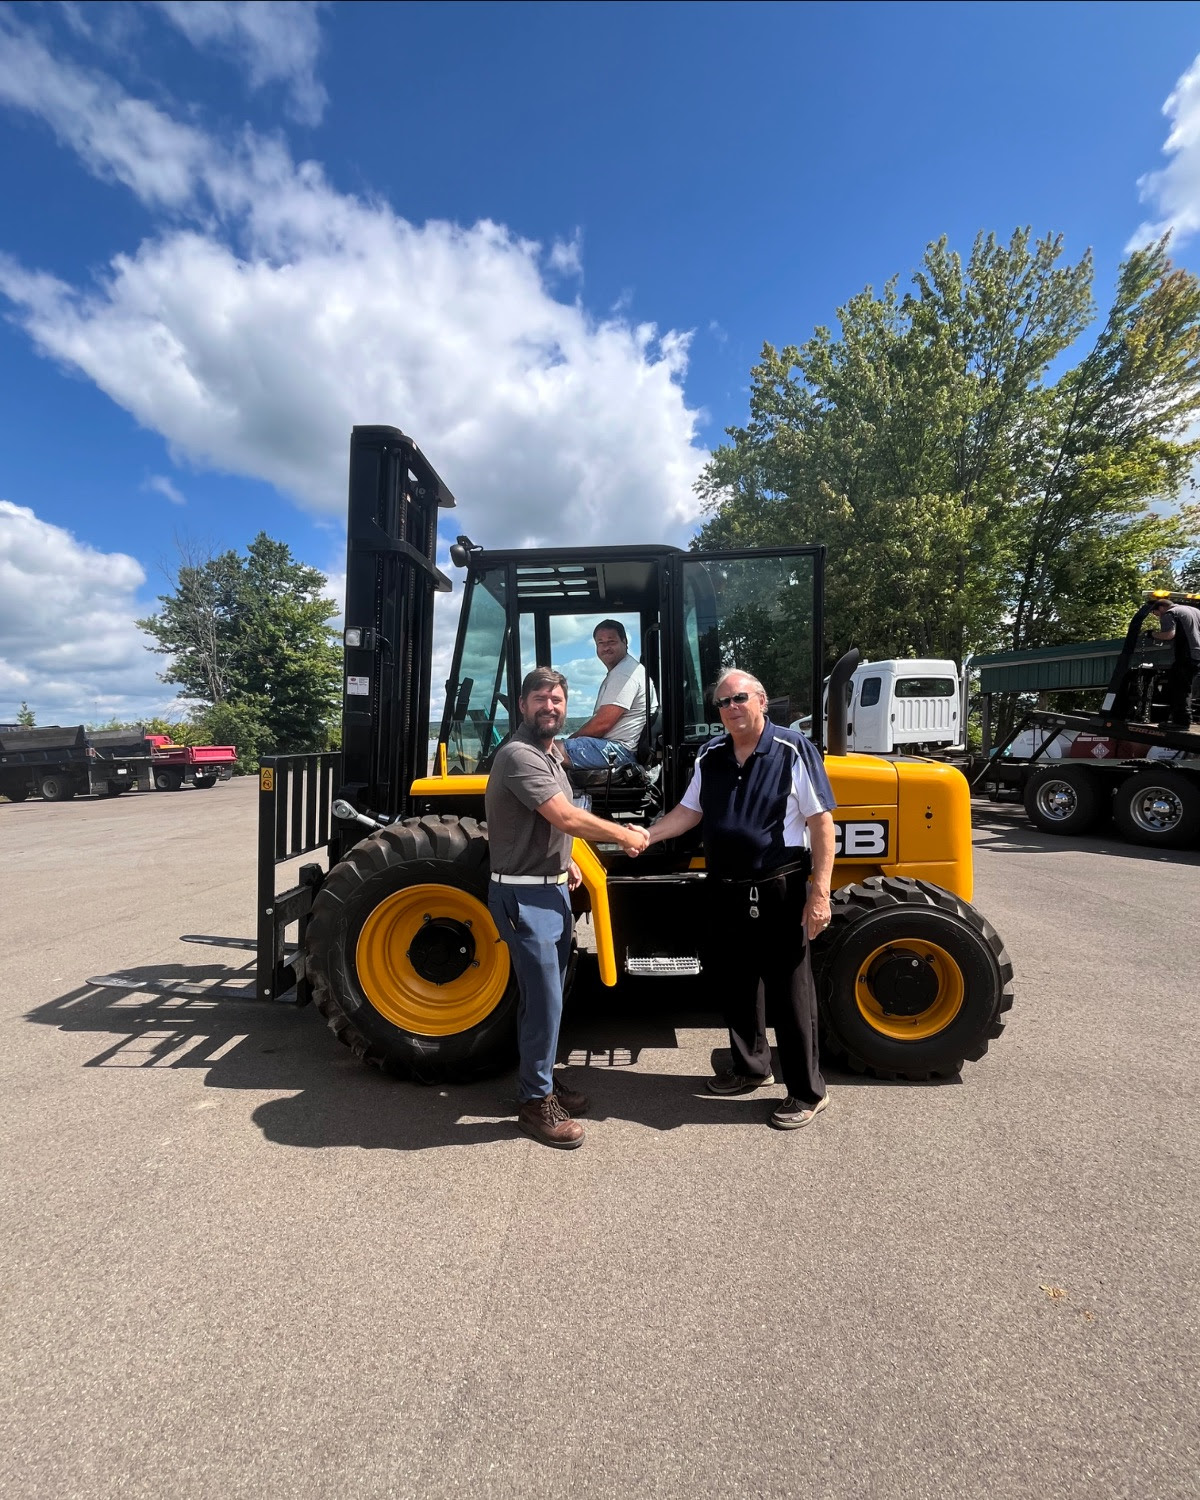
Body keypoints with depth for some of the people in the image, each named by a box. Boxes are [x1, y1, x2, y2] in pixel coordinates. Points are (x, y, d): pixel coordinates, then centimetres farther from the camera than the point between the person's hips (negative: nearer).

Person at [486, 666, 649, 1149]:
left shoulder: (551, 755, 12)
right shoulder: (519, 755, -19)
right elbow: (567, 818, -25)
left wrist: (566, 860, 11)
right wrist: (624, 835, -14)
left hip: (553, 889, 9)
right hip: (524, 895, -9)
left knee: (545, 995, 17)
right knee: (545, 999, -5)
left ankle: (541, 1079, 33)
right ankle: (536, 1101, 12)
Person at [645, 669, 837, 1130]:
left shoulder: (793, 750, -10)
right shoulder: (710, 757, 7)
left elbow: (821, 824, -12)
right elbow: (690, 812, 14)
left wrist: (819, 893, -17)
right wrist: (646, 836, -2)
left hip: (780, 892, -6)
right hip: (725, 890, 6)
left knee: (789, 991, 4)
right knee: (734, 983, 18)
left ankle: (808, 1092, 22)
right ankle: (750, 1066, 40)